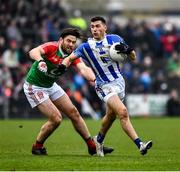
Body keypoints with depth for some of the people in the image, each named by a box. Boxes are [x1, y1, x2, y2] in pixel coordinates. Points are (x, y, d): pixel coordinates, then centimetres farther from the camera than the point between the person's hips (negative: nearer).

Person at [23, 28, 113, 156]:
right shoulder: (52, 47, -24)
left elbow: (83, 69, -24)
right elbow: (34, 52, -43)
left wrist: (93, 78, -46)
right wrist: (40, 60, -66)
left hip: (51, 86, 7)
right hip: (34, 87, -7)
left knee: (74, 113, 8)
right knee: (56, 119, -14)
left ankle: (92, 146, 19)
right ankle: (37, 147, 7)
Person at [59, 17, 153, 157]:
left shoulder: (115, 39, 0)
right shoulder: (86, 47, -4)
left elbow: (133, 57, 4)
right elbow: (70, 58, 7)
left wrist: (127, 50, -18)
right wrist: (63, 65, -14)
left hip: (119, 81, 4)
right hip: (104, 86, -4)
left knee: (111, 115, 17)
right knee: (123, 112, -22)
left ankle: (99, 140, 43)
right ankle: (139, 144, -27)